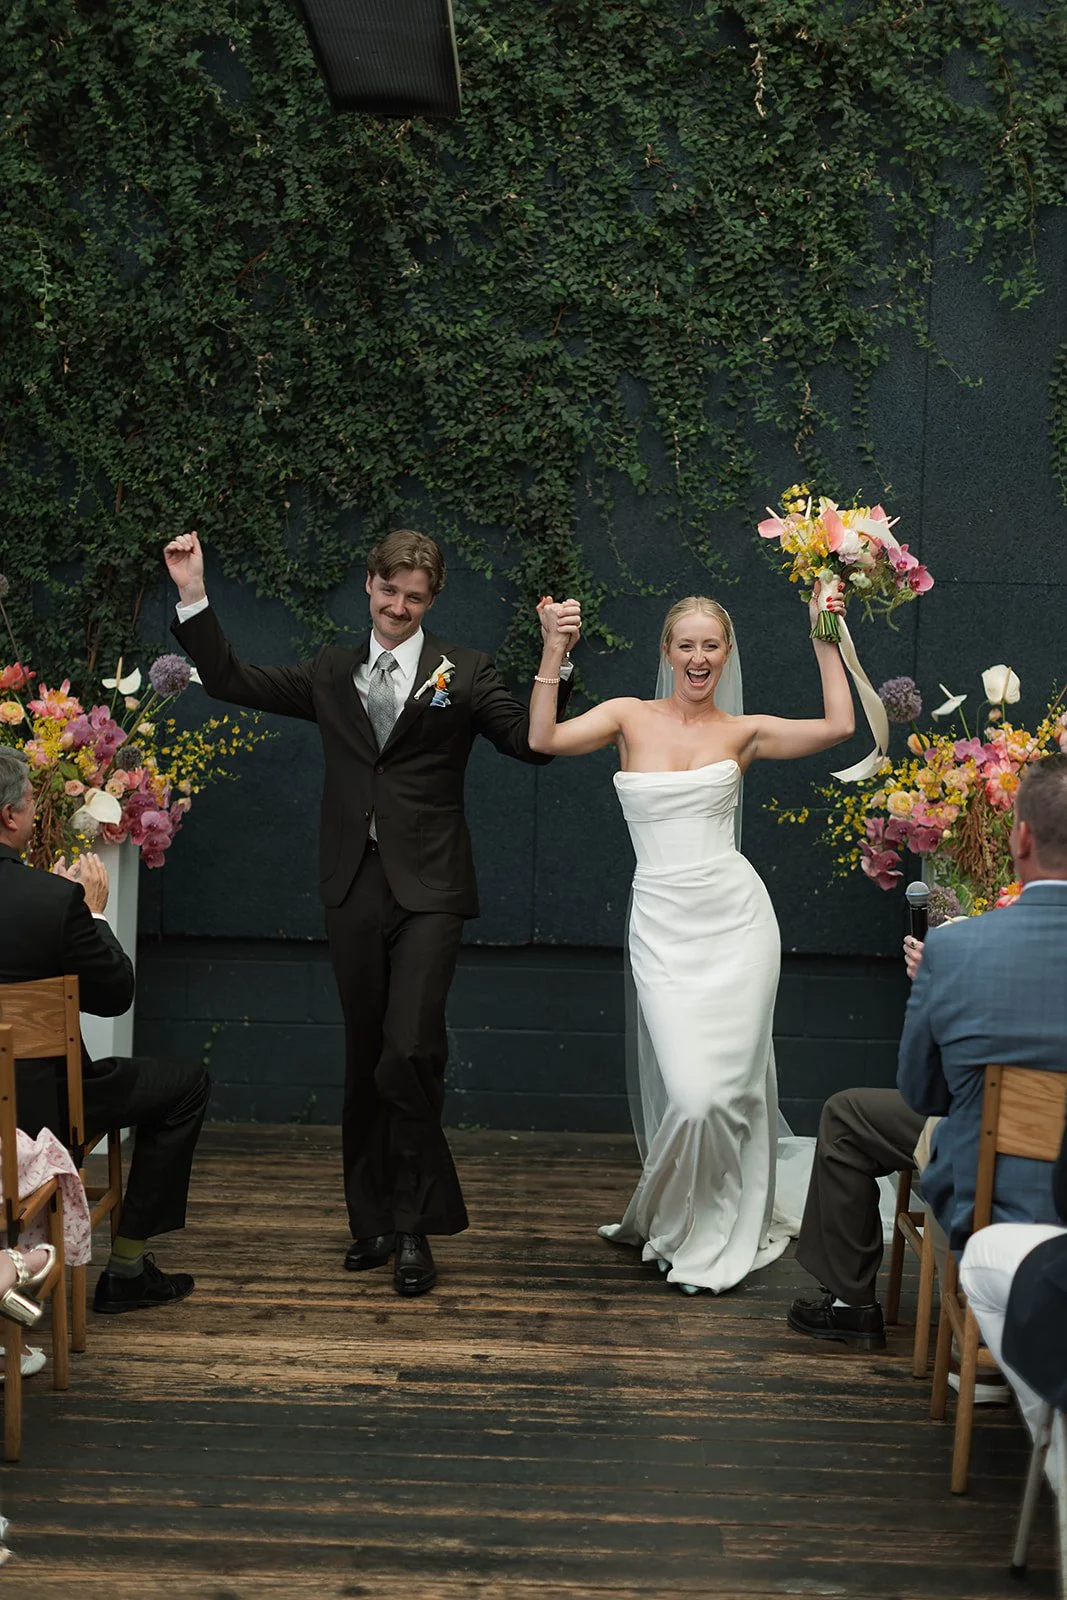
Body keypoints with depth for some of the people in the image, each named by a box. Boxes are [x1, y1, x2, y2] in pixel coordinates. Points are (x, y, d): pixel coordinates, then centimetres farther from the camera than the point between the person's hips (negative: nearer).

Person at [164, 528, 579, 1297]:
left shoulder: (464, 671, 2)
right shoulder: (332, 673, 12)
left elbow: (533, 742, -5)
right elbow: (231, 681, 12)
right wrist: (194, 596, 5)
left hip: (428, 892, -4)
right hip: (355, 889, 4)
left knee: (410, 1055, -15)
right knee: (366, 1063, 11)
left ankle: (415, 1226, -1)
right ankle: (373, 1220, 22)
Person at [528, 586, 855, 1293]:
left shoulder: (744, 731, 7)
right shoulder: (631, 717, 6)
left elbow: (839, 726, -5)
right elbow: (545, 738, -9)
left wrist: (824, 641, -1)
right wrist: (554, 653, -15)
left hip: (736, 920, 1)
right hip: (662, 924, -1)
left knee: (733, 1087, 3)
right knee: (690, 1092, -11)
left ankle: (719, 1239, 25)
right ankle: (675, 1226, 17)